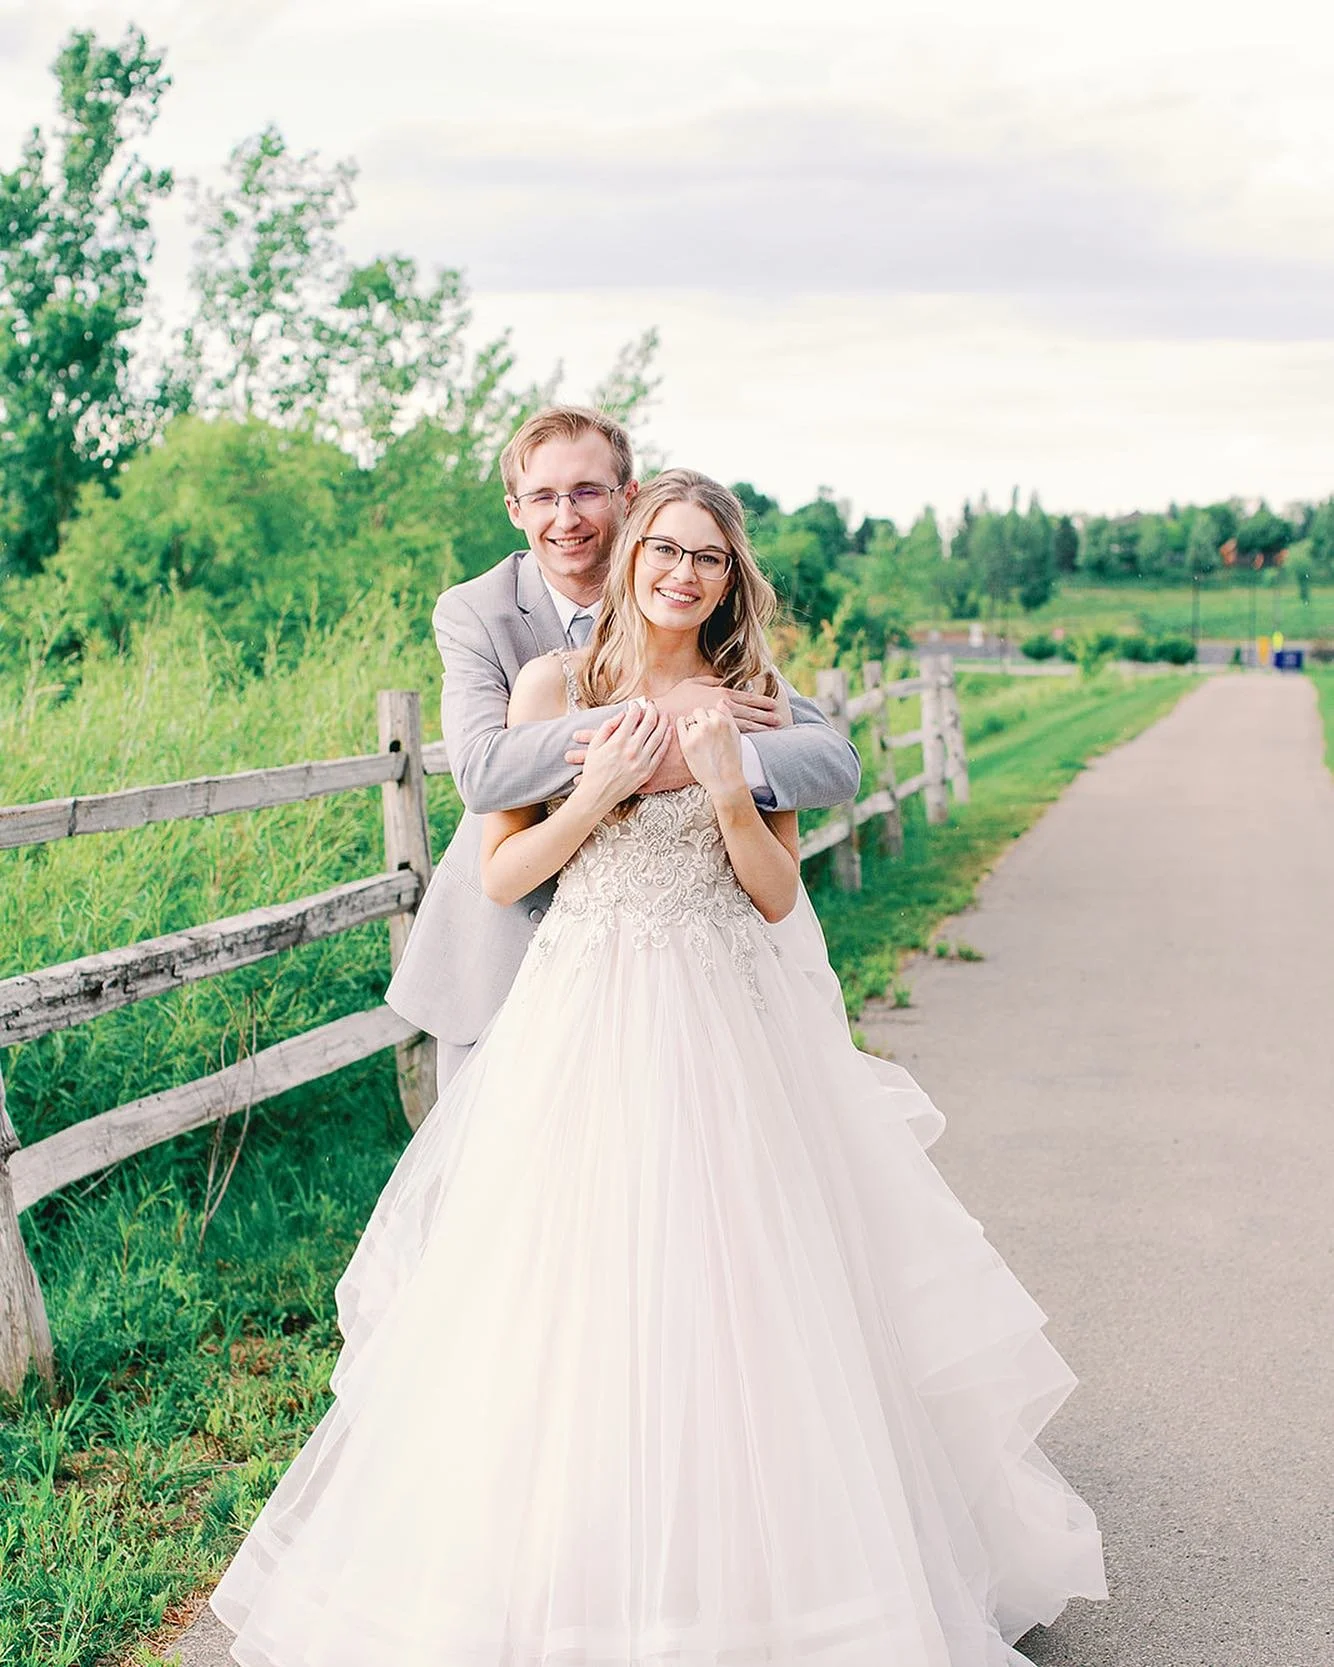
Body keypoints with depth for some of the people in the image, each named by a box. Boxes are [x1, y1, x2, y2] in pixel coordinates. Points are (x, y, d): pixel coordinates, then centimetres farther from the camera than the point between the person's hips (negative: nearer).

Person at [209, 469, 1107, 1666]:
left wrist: (728, 789, -13)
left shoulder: (752, 702, 6)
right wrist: (599, 787, -12)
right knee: (575, 1309, 1)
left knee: (733, 1293, 4)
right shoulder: (556, 684, 2)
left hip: (731, 1026, 1)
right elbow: (502, 875, 1)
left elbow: (776, 896, 3)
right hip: (586, 1024, -1)